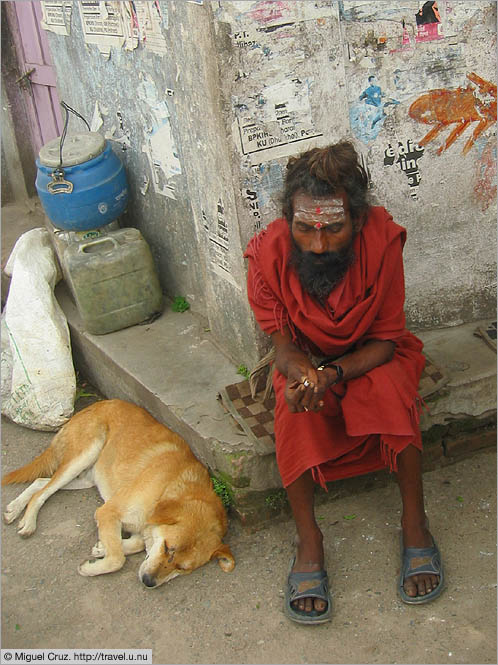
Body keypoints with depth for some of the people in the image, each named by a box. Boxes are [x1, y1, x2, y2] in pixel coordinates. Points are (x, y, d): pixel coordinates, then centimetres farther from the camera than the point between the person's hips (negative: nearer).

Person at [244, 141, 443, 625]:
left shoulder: (382, 240, -27)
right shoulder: (268, 252, -24)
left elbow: (385, 340, -18)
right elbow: (283, 346, -14)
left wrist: (332, 374, -36)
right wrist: (303, 374, -38)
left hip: (372, 357, 0)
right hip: (307, 358, 1)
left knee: (392, 390, -32)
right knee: (295, 409, -31)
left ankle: (414, 522, -12)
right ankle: (308, 539, -13)